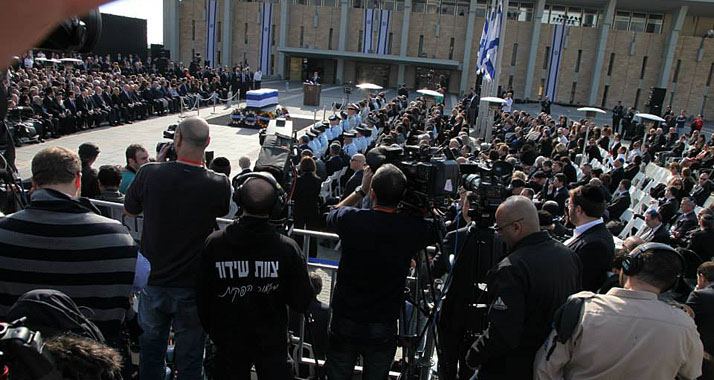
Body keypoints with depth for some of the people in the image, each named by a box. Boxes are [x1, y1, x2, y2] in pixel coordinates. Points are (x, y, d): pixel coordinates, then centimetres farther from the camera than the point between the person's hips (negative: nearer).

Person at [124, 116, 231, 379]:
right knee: (190, 359, 16)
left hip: (153, 282, 2)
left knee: (151, 348, 24)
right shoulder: (218, 184, -18)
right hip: (193, 288, -1)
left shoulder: (149, 173, -16)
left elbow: (129, 210, 4)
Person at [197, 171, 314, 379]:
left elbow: (202, 297, -5)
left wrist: (210, 329, 11)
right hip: (272, 345, -1)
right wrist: (313, 284, 7)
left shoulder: (214, 243, -16)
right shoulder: (288, 248, -20)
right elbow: (301, 303, -13)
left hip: (228, 342, 1)